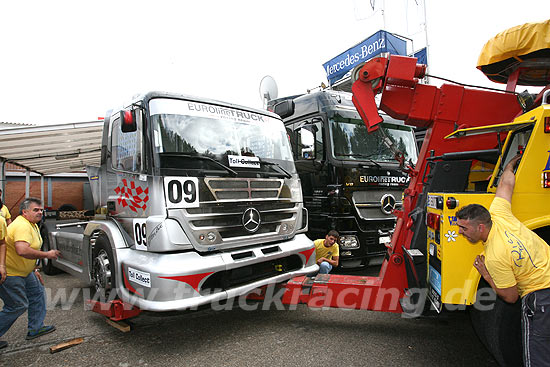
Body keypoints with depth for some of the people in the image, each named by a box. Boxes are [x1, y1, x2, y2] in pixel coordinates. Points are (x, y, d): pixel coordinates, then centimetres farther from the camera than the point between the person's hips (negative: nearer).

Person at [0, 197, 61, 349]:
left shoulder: (33, 225, 9)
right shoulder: (22, 226, -25)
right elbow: (22, 251, -40)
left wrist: (34, 270, 20)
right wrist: (47, 254, -29)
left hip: (24, 271, 11)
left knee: (37, 293, 14)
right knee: (18, 306, -3)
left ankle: (36, 328, 25)